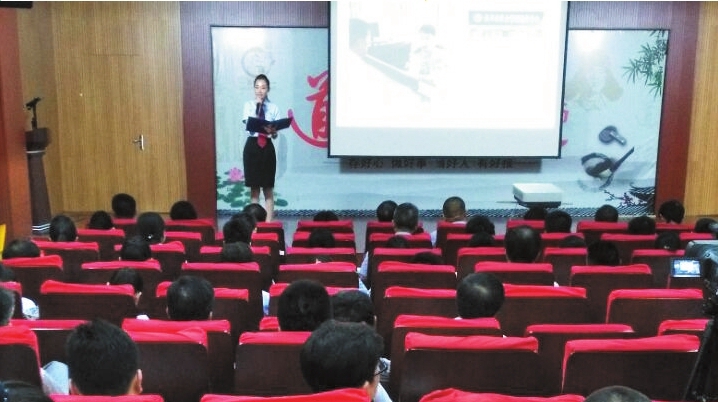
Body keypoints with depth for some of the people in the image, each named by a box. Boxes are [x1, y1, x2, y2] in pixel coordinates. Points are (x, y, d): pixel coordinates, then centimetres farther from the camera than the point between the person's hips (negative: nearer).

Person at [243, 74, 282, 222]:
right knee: (254, 187, 6)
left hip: (267, 147, 0)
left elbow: (275, 134, 0)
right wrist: (257, 106, -14)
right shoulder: (248, 105, 3)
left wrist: (273, 131, -23)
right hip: (252, 146, 0)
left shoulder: (273, 107, 4)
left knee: (268, 188, 2)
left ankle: (268, 222, 7)